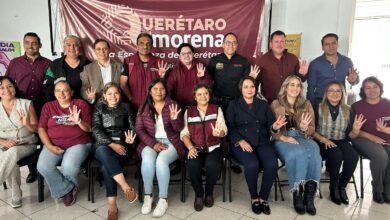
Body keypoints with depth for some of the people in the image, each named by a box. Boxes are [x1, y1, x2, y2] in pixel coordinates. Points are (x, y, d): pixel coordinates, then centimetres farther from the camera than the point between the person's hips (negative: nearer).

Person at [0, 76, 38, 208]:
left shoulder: (26, 104, 1)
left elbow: (36, 128, 1)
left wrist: (27, 124, -20)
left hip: (26, 144, -1)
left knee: (12, 152, -36)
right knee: (11, 163, -32)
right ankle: (16, 196, -15)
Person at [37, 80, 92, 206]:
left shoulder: (81, 104, 5)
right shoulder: (48, 106, 13)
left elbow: (89, 129, 2)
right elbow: (41, 128, 6)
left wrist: (78, 121, -20)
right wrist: (50, 146, -9)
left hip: (78, 143, -3)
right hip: (54, 145, 3)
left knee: (68, 166, -30)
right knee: (43, 166, -25)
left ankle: (64, 189, 5)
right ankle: (68, 189, -4)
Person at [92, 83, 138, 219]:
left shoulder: (126, 107, 15)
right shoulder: (99, 108, 12)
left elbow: (132, 127, 10)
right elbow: (96, 130, -1)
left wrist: (131, 138, -15)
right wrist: (112, 144, -15)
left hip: (122, 145, 0)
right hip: (103, 145, 0)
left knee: (106, 166, -32)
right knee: (104, 152, -38)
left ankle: (112, 206, -30)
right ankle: (126, 187, -40)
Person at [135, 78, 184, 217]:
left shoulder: (172, 105, 1)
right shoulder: (144, 107, 6)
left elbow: (179, 129, -4)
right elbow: (139, 129, 0)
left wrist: (174, 118, -27)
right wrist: (153, 143, -14)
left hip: (170, 142, -1)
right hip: (150, 142, 2)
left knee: (161, 161, -31)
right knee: (147, 160, -30)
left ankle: (163, 199, -17)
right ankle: (148, 196, -11)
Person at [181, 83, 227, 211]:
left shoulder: (217, 109, 8)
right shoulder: (189, 112, 10)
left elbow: (223, 129, -3)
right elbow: (184, 133, 3)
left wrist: (218, 132, -28)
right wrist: (190, 147, -16)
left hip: (213, 147, 0)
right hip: (196, 148, 1)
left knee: (213, 165, -31)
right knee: (192, 165, -31)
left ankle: (209, 192, 0)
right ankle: (199, 194, -3)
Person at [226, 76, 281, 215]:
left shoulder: (263, 105, 20)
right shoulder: (233, 105, 10)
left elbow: (269, 124, 12)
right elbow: (230, 127, 0)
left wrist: (275, 126, -13)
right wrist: (241, 141, -16)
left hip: (262, 142, 3)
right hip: (241, 143, -2)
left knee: (272, 164, -27)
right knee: (252, 164, -32)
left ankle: (264, 197, -5)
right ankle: (254, 198, -6)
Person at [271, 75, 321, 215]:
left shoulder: (307, 104, 15)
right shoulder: (276, 104, 7)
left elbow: (312, 129, 12)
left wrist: (305, 128, -12)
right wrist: (284, 137, -16)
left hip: (302, 138, 3)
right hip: (282, 139, -3)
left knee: (314, 154, -32)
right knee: (297, 154, -36)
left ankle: (309, 195, -23)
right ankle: (297, 193, -22)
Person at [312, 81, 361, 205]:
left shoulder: (347, 110, 6)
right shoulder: (319, 108, -4)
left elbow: (349, 136, 5)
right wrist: (324, 139, -18)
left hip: (340, 142, 3)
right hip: (323, 142, -3)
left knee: (353, 156, -27)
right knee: (336, 154, -33)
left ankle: (342, 186, -4)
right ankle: (333, 187, -8)